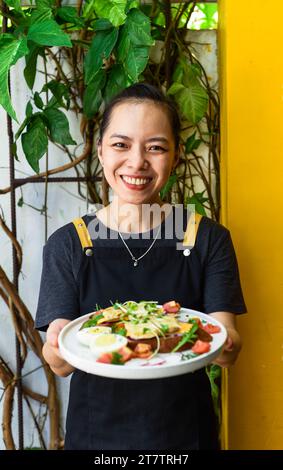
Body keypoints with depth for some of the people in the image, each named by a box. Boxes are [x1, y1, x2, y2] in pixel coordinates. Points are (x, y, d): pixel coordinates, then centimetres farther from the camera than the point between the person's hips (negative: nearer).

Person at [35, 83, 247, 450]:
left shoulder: (208, 239, -8)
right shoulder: (67, 244, -8)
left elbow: (227, 352, -12)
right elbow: (60, 365, -11)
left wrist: (226, 344, -34)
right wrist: (59, 346, -34)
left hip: (185, 431, 1)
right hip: (96, 432, 0)